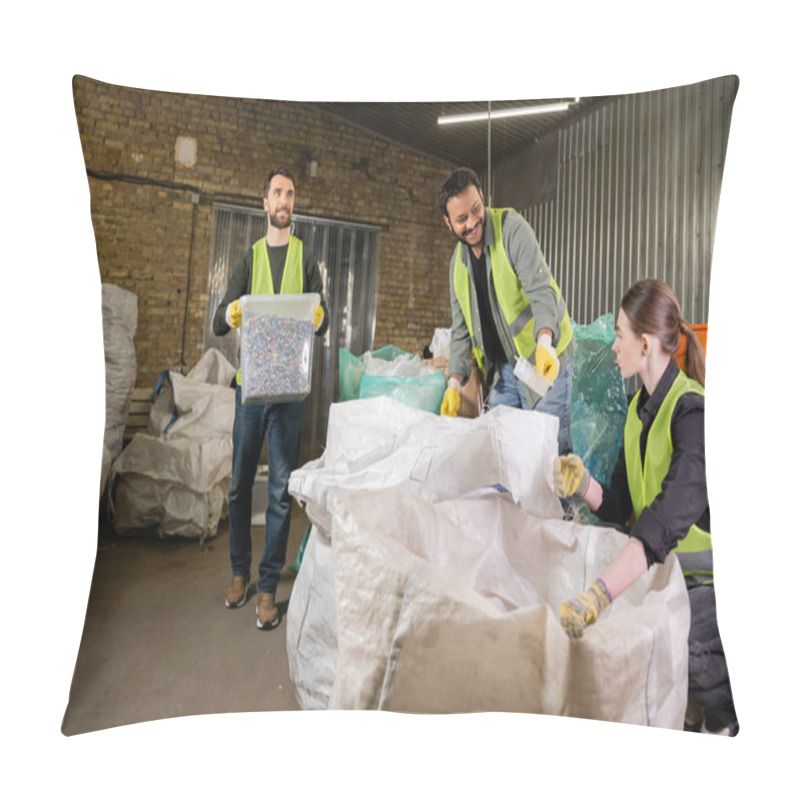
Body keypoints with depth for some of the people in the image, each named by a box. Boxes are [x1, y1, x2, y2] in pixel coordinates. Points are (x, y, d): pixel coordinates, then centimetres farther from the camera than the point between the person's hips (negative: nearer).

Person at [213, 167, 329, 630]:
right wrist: (232, 314, -18)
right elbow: (219, 324, 7)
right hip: (250, 380, 2)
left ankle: (268, 586, 11)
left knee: (281, 488, 0)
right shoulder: (250, 258, 14)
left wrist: (317, 317, -19)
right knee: (240, 483, 8)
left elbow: (323, 324, 6)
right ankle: (240, 571, 27)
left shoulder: (306, 258, 12)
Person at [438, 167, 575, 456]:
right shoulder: (458, 261, 9)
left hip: (545, 354, -5)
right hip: (503, 364, 6)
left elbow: (540, 289, -21)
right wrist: (454, 382, -5)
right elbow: (461, 328, 7)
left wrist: (544, 343, -39)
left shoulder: (511, 227, -9)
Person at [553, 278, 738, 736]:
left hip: (713, 578, -6)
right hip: (661, 569, 6)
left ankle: (725, 722, 8)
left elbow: (667, 521, -35)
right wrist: (584, 486, -17)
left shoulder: (695, 413, -22)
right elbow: (621, 508, 4)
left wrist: (598, 595, -41)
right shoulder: (640, 406, 3)